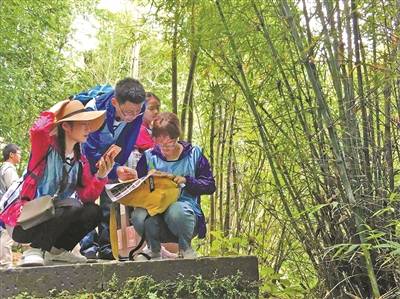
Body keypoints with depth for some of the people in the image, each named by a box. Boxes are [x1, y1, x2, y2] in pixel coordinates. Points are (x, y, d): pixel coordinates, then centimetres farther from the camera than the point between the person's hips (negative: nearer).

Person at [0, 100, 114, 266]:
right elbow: (38, 130, -33)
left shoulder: (81, 162, 8)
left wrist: (101, 176, -18)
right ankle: (34, 251, -19)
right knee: (72, 206, -28)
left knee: (93, 212, -9)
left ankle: (56, 250, 4)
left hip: (53, 219, 7)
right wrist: (53, 112, -14)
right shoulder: (46, 147, -9)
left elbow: (87, 196, -1)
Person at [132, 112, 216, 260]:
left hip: (186, 210, -1)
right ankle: (154, 250, 0)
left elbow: (210, 185, 3)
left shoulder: (194, 154, 7)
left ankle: (186, 249, -5)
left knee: (177, 211, -39)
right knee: (139, 216, -34)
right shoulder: (149, 156, 10)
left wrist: (186, 180, -10)